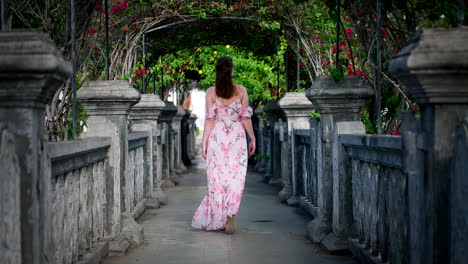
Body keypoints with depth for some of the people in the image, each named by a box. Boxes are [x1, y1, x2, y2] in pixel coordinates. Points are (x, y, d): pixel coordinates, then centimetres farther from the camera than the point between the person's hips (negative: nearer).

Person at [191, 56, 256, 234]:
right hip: (237, 137, 0)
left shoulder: (211, 92, -2)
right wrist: (253, 138, 8)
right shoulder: (241, 90, -1)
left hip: (217, 137, 0)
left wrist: (204, 142, 2)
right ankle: (231, 215, -13)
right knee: (235, 177, 2)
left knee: (217, 177, 7)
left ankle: (218, 220, 10)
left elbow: (209, 119, -3)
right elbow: (246, 117, 0)